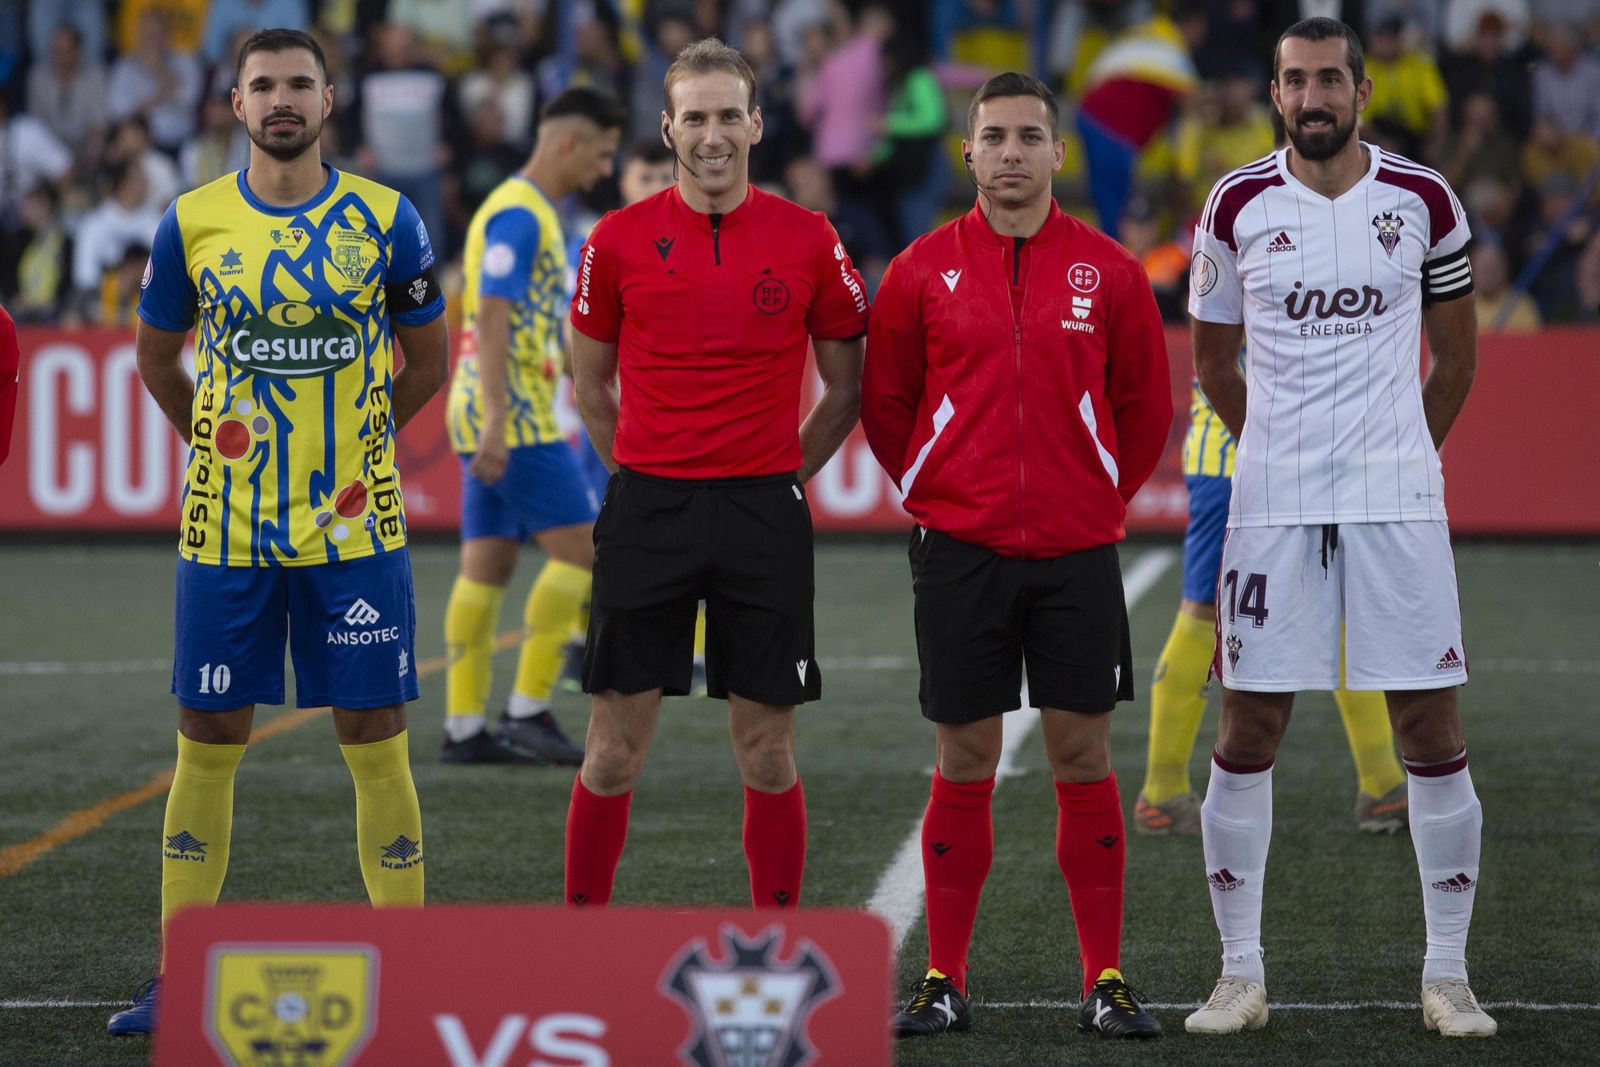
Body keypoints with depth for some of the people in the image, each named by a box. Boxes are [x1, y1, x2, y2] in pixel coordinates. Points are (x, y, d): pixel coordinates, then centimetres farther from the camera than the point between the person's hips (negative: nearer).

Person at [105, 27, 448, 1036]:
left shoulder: (386, 222, -1)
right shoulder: (193, 224, 1)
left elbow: (426, 362, 12)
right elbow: (157, 356, 17)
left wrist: (346, 445, 11)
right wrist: (220, 440, 13)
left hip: (355, 527, -1)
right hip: (227, 533, 1)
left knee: (375, 743, 0)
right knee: (207, 743, 4)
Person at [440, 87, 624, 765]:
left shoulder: (522, 210, 19)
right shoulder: (520, 215, -13)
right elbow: (492, 318, -21)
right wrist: (497, 421, -26)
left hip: (495, 416, 10)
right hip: (513, 414, -10)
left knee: (487, 567, 7)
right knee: (579, 548, -9)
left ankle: (462, 728, 6)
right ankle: (529, 711, -9)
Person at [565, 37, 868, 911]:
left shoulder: (808, 241, 1)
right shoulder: (621, 240, 1)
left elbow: (845, 386, 11)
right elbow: (590, 383, 13)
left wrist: (784, 477, 6)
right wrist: (648, 477, 8)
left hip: (764, 511, 0)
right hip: (647, 506, 0)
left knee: (767, 749, 3)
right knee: (615, 746, 2)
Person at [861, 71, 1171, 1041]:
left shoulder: (1108, 271, 3)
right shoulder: (924, 271, 2)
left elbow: (1145, 407, 12)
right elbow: (886, 405, 11)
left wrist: (1100, 498, 8)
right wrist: (938, 495, 8)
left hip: (1078, 550, 0)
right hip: (961, 550, 0)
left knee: (1084, 755, 1)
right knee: (965, 762, 3)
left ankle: (1106, 980, 7)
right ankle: (946, 980, 9)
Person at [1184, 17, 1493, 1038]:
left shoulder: (1424, 201, 1)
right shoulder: (1238, 206, 1)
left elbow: (1456, 357, 13)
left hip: (1399, 498, 0)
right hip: (1273, 501, 0)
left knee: (1432, 728, -1)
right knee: (1248, 732, 0)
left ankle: (1448, 974, 8)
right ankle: (1242, 975, 9)